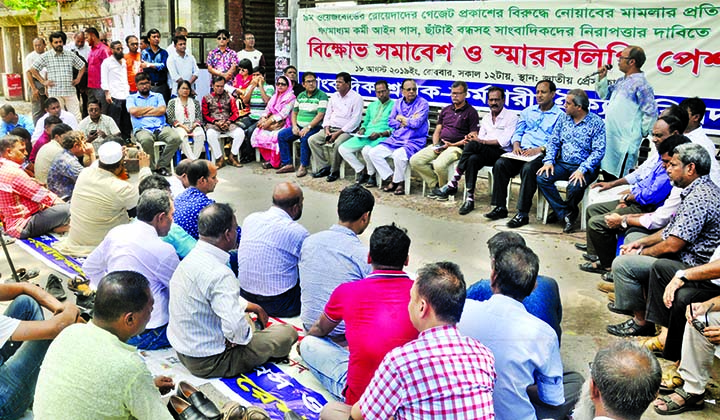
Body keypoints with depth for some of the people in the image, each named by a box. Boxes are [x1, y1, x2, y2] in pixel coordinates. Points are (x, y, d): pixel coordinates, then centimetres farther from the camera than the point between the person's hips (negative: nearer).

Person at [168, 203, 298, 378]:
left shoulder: (192, 257, 1)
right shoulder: (219, 274, -30)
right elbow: (235, 328, -36)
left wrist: (253, 307, 18)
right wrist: (246, 335, -14)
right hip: (209, 362, -9)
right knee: (288, 332, -3)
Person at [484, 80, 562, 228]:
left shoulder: (560, 115, 3)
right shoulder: (528, 111, 22)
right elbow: (518, 132, 21)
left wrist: (539, 149, -20)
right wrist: (516, 144, -1)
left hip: (542, 154, -5)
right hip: (521, 152, 5)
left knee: (528, 168, -36)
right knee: (500, 163, -22)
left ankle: (523, 214, -30)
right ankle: (500, 207, -16)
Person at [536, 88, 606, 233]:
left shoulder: (596, 123, -7)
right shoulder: (563, 118, 9)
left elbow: (598, 151, -13)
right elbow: (553, 141, 10)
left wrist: (582, 169, -25)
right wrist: (549, 161, -8)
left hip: (585, 167, -5)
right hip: (562, 164, 5)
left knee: (575, 187, -34)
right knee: (542, 178, -21)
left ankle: (564, 210, 1)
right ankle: (566, 214, -12)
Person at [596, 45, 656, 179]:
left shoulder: (640, 84, -15)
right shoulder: (621, 81, 14)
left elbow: (651, 112, -17)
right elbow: (605, 95, 29)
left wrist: (642, 133, -8)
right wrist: (602, 78, 13)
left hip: (625, 142, -9)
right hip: (610, 138, 9)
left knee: (619, 178, -4)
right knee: (607, 174, 16)